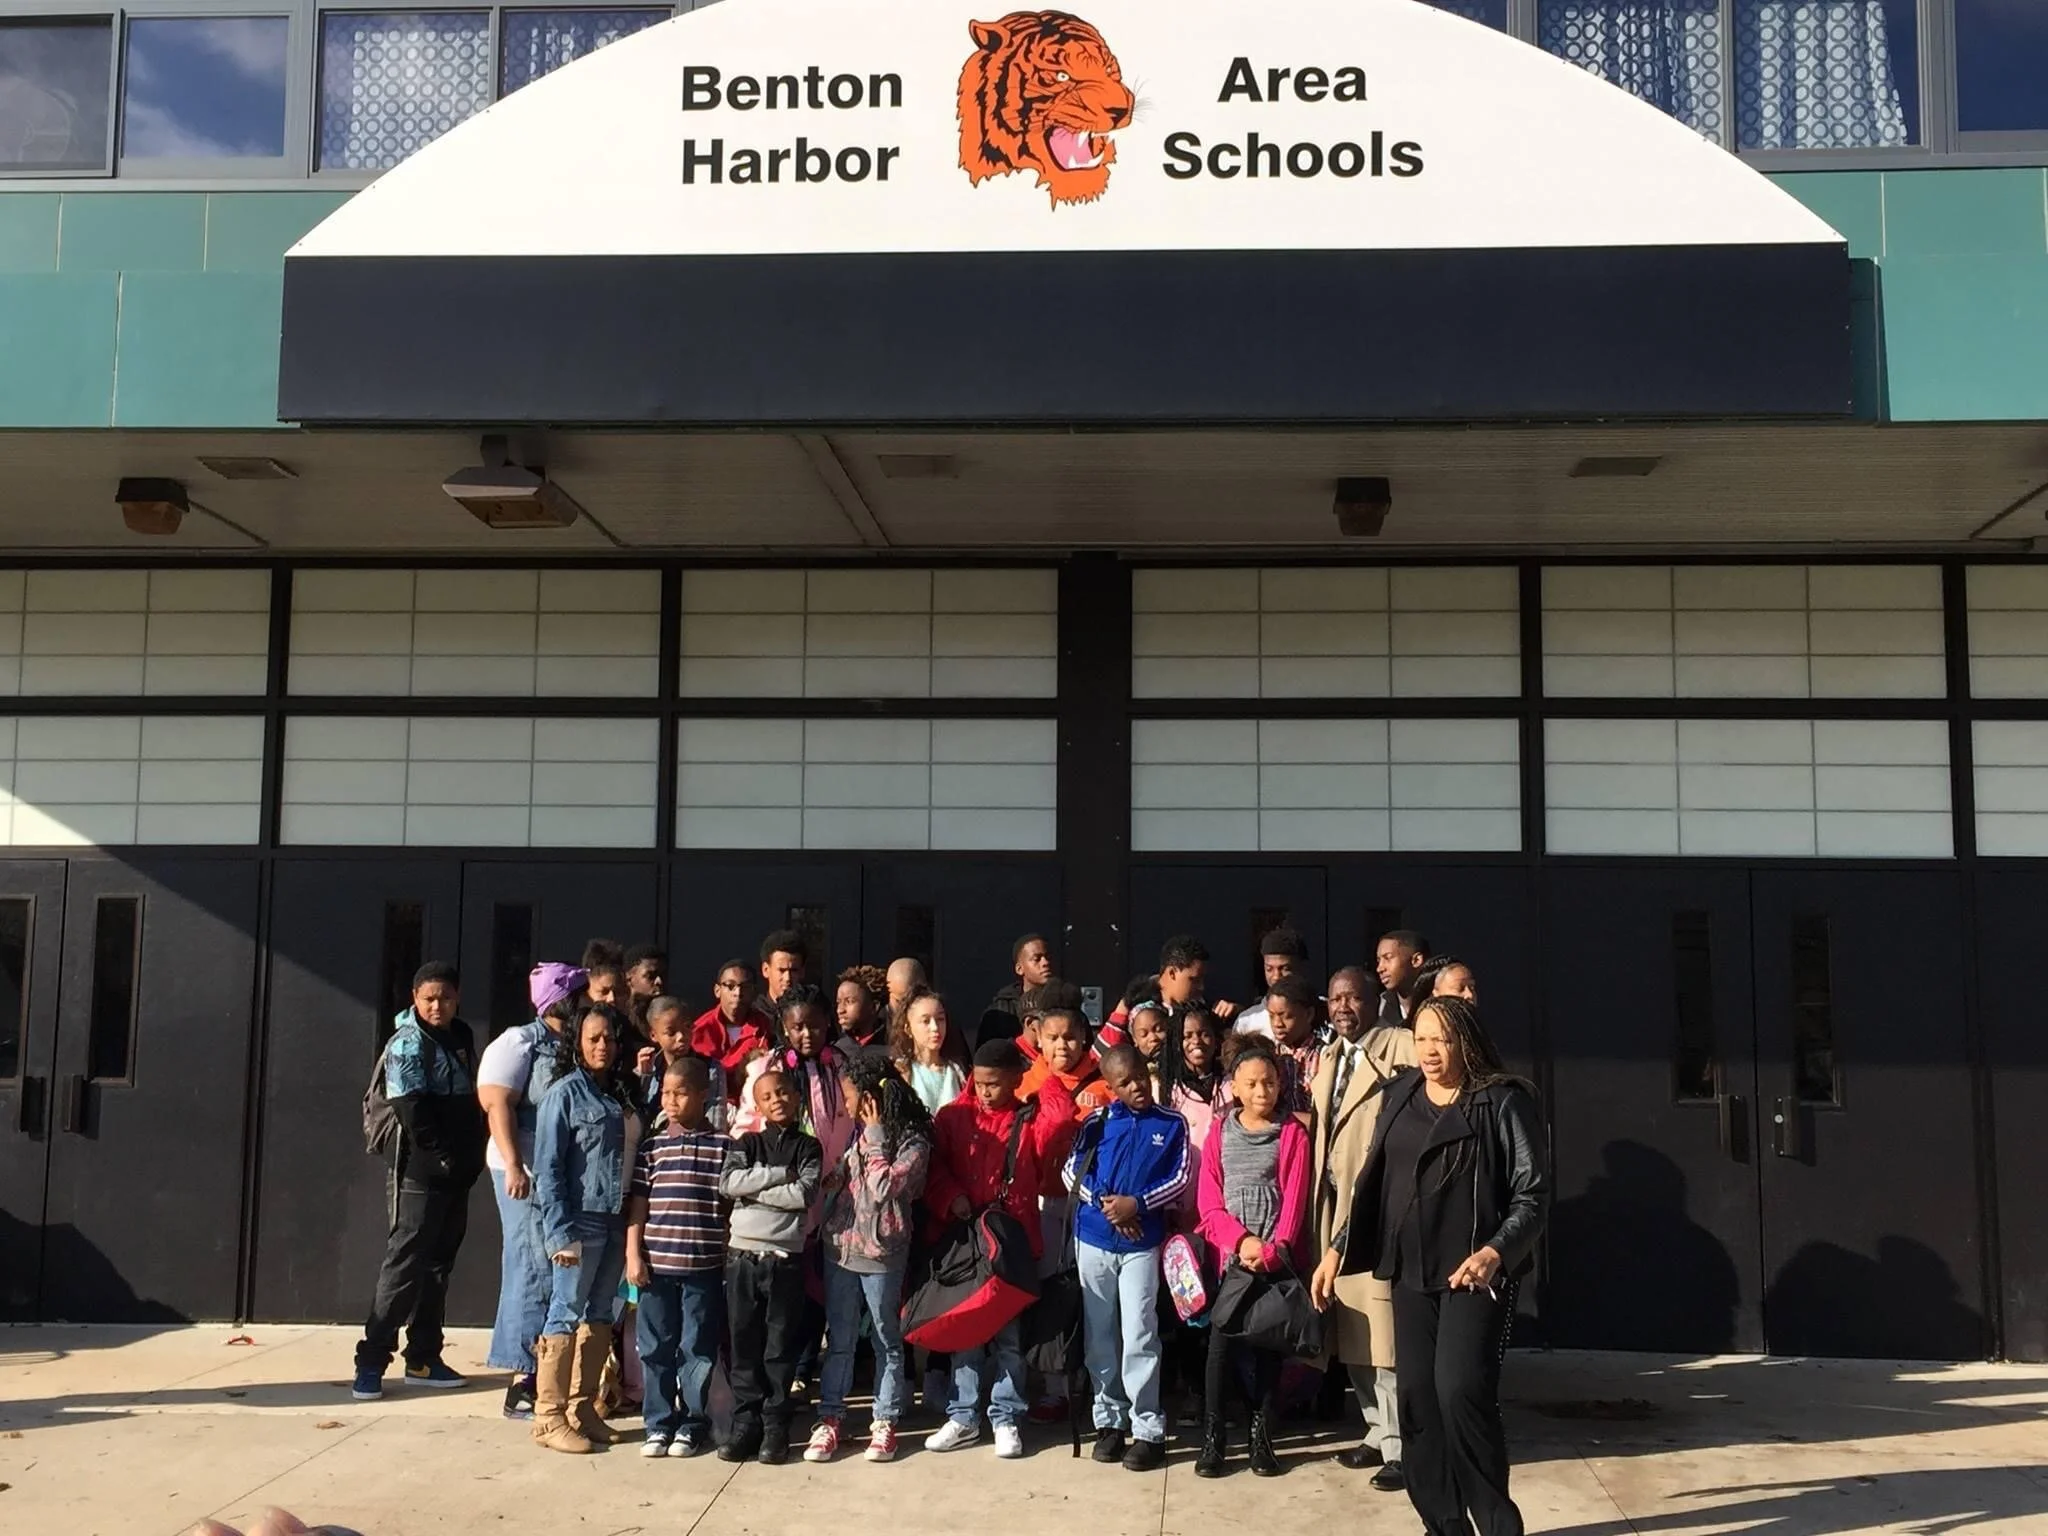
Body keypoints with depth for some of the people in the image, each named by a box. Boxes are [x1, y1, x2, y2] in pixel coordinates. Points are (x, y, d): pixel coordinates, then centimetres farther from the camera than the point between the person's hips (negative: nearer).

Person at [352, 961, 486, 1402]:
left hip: (458, 1173, 7)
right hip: (420, 1173, -7)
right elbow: (413, 1113, -18)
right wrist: (444, 1158, -16)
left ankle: (423, 1358, 18)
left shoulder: (462, 1036, 12)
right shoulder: (408, 1043, -10)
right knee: (404, 1265, -6)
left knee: (438, 1265, 11)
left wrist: (474, 1155, 8)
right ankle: (371, 1361, 0)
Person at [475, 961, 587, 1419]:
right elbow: (498, 1104, -13)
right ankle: (524, 1380, 1)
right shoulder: (520, 1042, -5)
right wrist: (514, 1167, -22)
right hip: (529, 1174, -7)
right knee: (536, 1271, -6)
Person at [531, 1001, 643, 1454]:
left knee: (600, 1316, 12)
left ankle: (583, 1407, 22)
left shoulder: (624, 1094, 12)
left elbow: (638, 1155, 7)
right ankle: (550, 1416, 7)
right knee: (567, 1314, -1)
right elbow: (548, 1167, -10)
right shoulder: (566, 1093, -6)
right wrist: (559, 1232, -14)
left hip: (616, 1221, 6)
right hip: (581, 1220, -6)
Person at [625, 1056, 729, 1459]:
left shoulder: (723, 1146, -2)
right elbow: (637, 1203, 5)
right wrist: (633, 1254, 0)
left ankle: (693, 1424, 20)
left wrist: (734, 1257, 0)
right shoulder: (652, 1146, 5)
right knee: (655, 1348, 8)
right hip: (656, 1263, 2)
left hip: (705, 1266, -2)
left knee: (697, 1348, 6)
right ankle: (659, 1423, 21)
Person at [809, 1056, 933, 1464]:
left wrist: (875, 1139, -18)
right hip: (840, 1247, 6)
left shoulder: (913, 1142, -12)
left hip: (882, 1254, -6)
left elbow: (883, 1188, -22)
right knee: (839, 1338, 11)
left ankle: (885, 1422, 16)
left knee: (887, 1340, 7)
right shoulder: (860, 1135, 8)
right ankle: (830, 1418, 18)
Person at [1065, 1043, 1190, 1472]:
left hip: (1143, 1243, -2)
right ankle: (1110, 1420, 21)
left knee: (1139, 1337, -6)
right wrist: (1104, 1203, -13)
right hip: (1094, 1240, 2)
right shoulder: (1097, 1122, 1)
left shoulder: (1172, 1124, 0)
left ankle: (1148, 1429, 3)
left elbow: (1180, 1179, -3)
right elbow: (1072, 1170, 1)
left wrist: (1137, 1204, -15)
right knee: (1100, 1335, 9)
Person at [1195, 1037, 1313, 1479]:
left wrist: (1272, 1251, -15)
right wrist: (1241, 1241, -13)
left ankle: (1261, 1436, 12)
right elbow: (1210, 1203, 1)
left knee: (1269, 1343, 3)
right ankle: (1212, 1438, 3)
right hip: (1229, 1255, 1)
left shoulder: (1292, 1133, 1)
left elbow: (1294, 1199, -5)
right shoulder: (1219, 1134, 6)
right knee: (1221, 1342, -4)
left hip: (1275, 1258, -1)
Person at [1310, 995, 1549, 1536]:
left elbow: (1533, 1194, -9)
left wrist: (1495, 1253, -25)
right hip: (1411, 1271, 6)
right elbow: (1372, 1181, 16)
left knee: (1460, 1390, -15)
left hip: (1473, 1273, -5)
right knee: (1416, 1395, 6)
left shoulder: (1503, 1101, -7)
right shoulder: (1400, 1095, 9)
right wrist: (1337, 1249, 12)